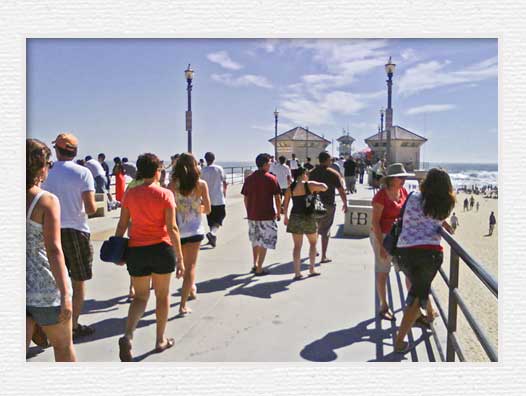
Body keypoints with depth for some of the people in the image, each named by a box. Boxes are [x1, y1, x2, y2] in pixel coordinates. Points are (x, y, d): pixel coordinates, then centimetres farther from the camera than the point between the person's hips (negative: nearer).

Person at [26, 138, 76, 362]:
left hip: (20, 287, 5)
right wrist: (65, 295, -17)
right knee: (63, 346, 16)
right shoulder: (47, 201, -14)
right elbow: (53, 250, -19)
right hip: (45, 289, -5)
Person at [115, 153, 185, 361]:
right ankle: (160, 340, 27)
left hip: (136, 250, 3)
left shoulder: (130, 194, 1)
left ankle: (127, 336, -5)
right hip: (161, 249, -3)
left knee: (140, 297, 17)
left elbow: (122, 225, 4)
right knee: (162, 295, 15)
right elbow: (172, 228, -12)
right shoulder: (165, 194, -9)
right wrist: (180, 257, -7)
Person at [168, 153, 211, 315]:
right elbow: (208, 209, -3)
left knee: (184, 263, 25)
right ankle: (183, 305, 0)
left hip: (178, 229, 2)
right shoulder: (201, 184, -7)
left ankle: (191, 288, 45)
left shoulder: (172, 184, -6)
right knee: (190, 266, 4)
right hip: (194, 230, -2)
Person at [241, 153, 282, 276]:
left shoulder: (249, 178, 5)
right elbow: (277, 198, -8)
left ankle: (255, 265, 26)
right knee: (264, 242, 5)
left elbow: (245, 198, 8)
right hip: (266, 215, -5)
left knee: (255, 240, 22)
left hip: (252, 215, 5)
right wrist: (278, 213, 3)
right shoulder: (271, 179, -8)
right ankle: (259, 269, 6)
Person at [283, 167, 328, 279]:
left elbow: (285, 205, 3)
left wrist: (286, 217, 16)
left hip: (295, 217, 3)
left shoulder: (290, 188, 2)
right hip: (308, 216, -3)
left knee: (297, 245, 8)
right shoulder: (309, 185, -8)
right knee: (313, 243, 17)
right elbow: (324, 187, -5)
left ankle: (297, 272, 7)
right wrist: (317, 189, 15)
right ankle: (311, 269, 19)